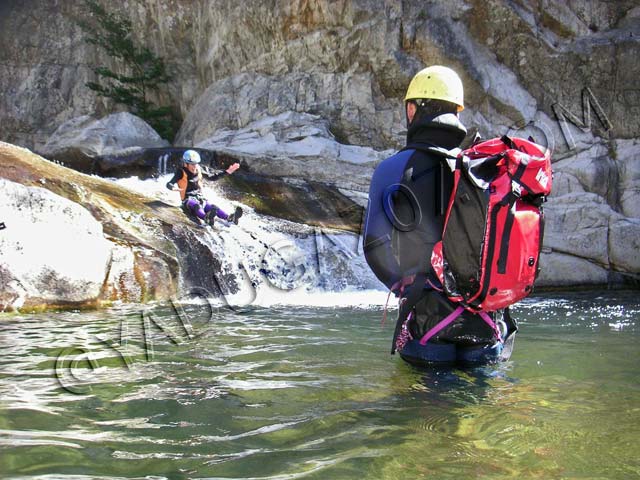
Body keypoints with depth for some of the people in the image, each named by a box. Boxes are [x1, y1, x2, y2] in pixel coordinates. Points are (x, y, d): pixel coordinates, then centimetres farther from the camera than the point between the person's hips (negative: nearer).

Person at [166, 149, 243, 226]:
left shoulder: (199, 171, 8)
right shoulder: (181, 172, -7)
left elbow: (212, 178, 16)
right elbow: (169, 184, -16)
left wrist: (227, 172, 8)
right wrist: (173, 187, -42)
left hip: (200, 198, 5)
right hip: (188, 200, -5)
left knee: (212, 207, -24)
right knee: (197, 206, -38)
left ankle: (230, 217, -49)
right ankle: (206, 218, -71)